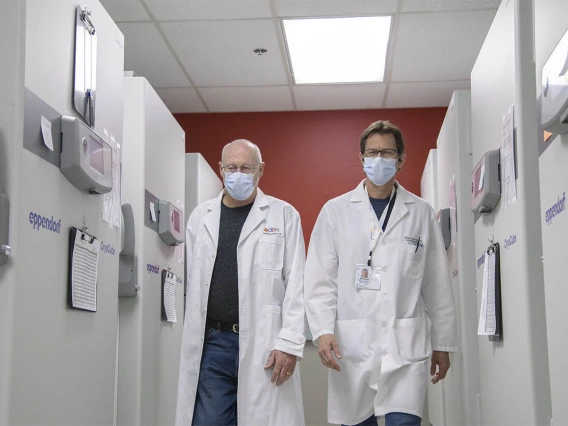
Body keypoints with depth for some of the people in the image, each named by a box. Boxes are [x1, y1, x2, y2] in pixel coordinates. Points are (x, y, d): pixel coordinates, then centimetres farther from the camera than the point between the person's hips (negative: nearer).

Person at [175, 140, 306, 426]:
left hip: (264, 343, -3)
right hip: (211, 342, 3)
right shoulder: (200, 216, 12)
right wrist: (199, 336, 10)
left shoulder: (284, 215, 2)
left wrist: (289, 343, -10)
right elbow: (194, 281, 14)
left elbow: (296, 285, -3)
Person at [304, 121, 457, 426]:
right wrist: (323, 331, -9)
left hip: (406, 344, 0)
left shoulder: (421, 213, 7)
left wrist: (443, 343, 9)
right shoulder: (335, 211, 5)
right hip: (350, 344, 0)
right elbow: (320, 279, 2)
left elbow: (437, 284, 9)